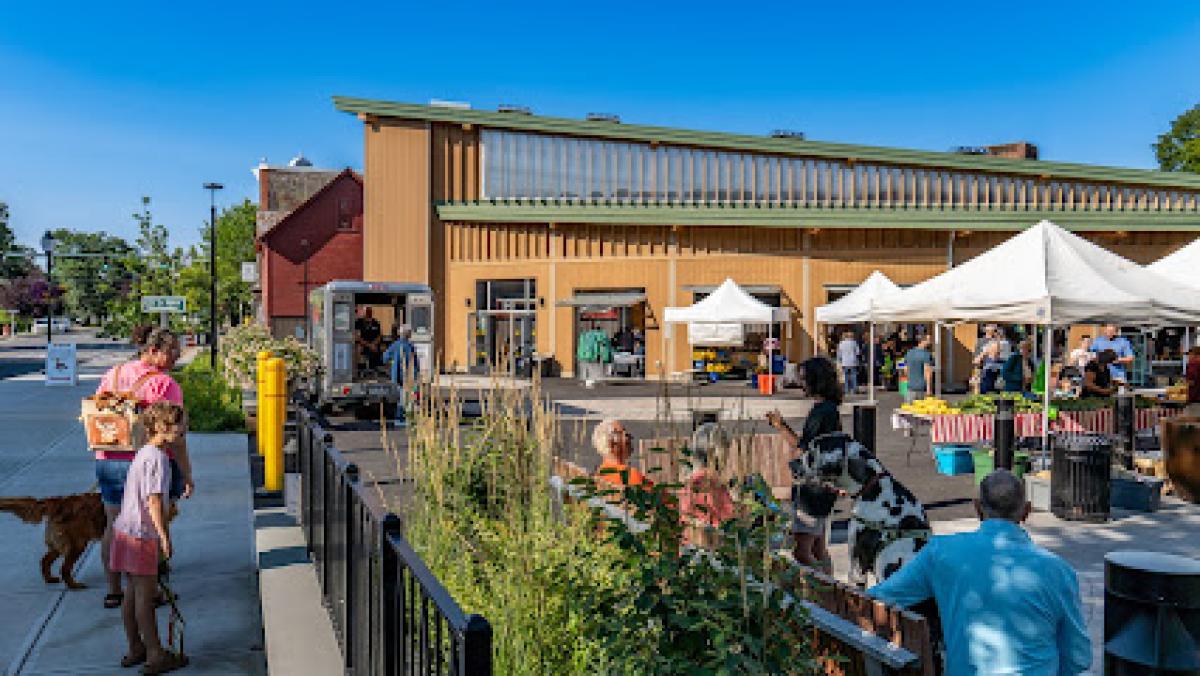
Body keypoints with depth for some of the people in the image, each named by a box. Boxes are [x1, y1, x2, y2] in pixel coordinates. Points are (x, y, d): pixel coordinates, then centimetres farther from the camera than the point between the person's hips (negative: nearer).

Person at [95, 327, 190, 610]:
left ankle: (113, 591, 27)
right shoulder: (164, 384, -15)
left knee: (114, 526, 16)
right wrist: (187, 474, -12)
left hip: (108, 462, 6)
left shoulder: (111, 375, 7)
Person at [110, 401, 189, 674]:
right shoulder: (158, 457, -18)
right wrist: (164, 535, -20)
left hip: (127, 529, 10)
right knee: (145, 596, -3)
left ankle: (135, 649, 26)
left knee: (134, 594, 16)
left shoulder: (144, 453, 14)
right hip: (141, 534, -10)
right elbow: (153, 500, -23)